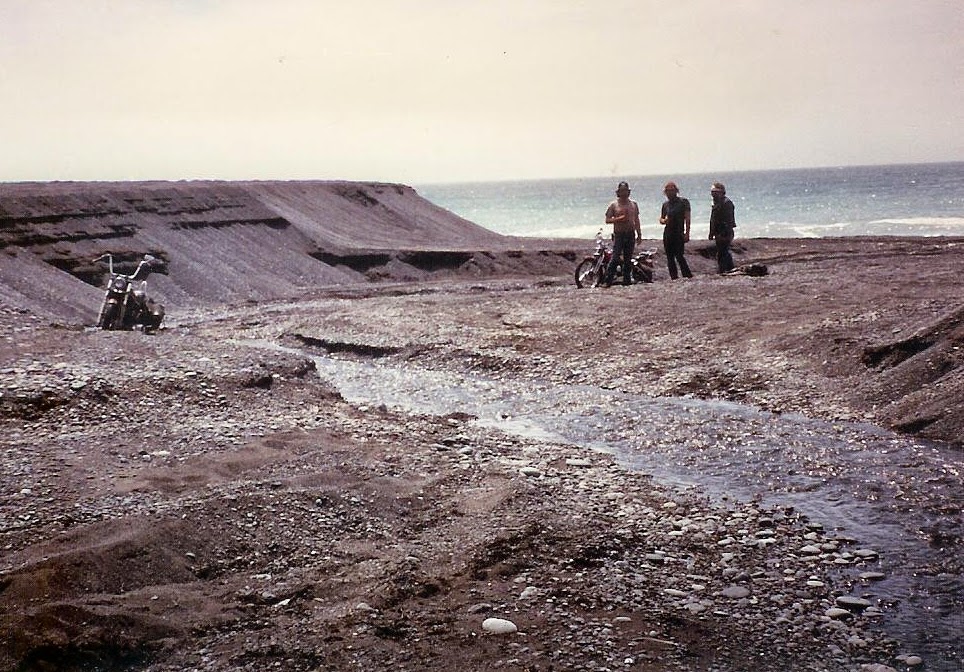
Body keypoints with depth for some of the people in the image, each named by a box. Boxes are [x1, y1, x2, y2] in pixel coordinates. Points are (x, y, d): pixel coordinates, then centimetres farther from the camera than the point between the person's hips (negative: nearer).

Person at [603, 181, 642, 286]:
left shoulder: (634, 204, 12)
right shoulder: (613, 205, 1)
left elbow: (636, 220, 16)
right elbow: (607, 220, 0)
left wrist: (639, 234, 12)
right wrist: (619, 219, -16)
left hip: (630, 235, 4)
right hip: (619, 235, -3)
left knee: (628, 259, 5)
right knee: (615, 258, -14)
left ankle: (627, 280, 11)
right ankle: (608, 280, -12)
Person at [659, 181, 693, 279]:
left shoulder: (683, 202, -1)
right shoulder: (665, 204, 13)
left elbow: (687, 219, -5)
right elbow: (661, 219, 21)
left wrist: (687, 233, -14)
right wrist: (664, 221, -4)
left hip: (679, 233, -5)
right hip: (667, 233, 5)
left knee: (679, 256, -13)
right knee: (670, 257, 5)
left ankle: (688, 276, -6)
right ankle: (674, 278, 11)